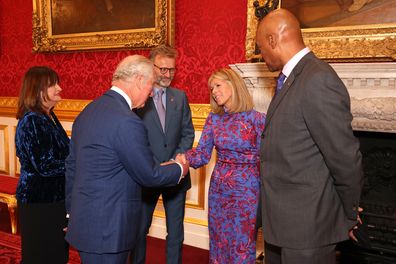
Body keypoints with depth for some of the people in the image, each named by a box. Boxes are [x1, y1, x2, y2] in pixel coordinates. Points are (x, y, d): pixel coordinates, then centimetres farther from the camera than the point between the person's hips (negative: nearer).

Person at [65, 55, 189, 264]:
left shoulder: (88, 111, 7)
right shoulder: (127, 121, -23)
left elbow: (71, 165, 13)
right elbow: (149, 175, -15)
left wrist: (73, 212, 22)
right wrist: (179, 169, 4)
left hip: (83, 221, 9)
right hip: (107, 229, -9)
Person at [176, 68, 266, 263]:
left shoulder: (256, 118, -11)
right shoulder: (213, 119, 1)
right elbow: (203, 153, -2)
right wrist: (185, 158, -21)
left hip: (246, 189, -4)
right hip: (218, 187, 4)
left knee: (241, 244, 6)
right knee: (219, 241, 16)